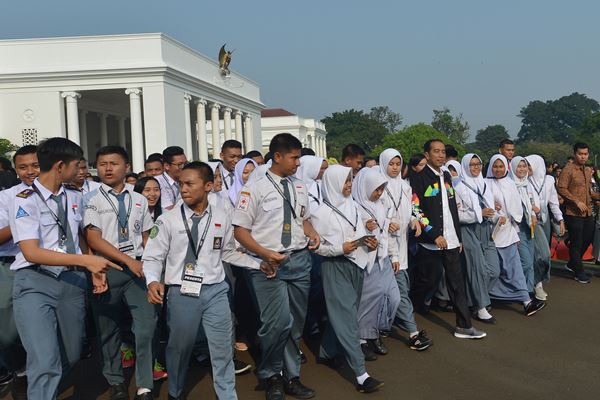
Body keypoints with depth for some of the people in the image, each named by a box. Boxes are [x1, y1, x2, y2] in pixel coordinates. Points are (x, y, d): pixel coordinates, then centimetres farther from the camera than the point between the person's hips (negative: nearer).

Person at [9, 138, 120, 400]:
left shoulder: (75, 197, 9)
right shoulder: (26, 200, -10)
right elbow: (31, 252, -18)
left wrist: (93, 269, 8)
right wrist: (87, 260, -24)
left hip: (72, 280, 6)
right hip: (35, 283, -6)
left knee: (71, 355, 16)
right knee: (45, 363, -16)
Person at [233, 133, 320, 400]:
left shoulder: (299, 188, 11)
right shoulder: (255, 189, -7)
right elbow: (240, 230, -7)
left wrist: (312, 234, 2)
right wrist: (266, 254, -18)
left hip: (300, 260, 6)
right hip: (269, 263, -5)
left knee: (296, 323, 11)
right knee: (277, 323, -13)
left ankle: (291, 377, 27)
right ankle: (271, 376, 12)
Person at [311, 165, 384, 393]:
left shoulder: (352, 206, 7)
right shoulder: (321, 213, -9)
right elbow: (315, 246, -7)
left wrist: (369, 244, -5)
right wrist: (340, 248, -18)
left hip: (356, 264, 6)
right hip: (336, 267, -6)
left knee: (340, 314, 15)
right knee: (347, 317, -7)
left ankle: (327, 353, 36)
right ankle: (361, 375, -7)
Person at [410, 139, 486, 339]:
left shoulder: (446, 177, 15)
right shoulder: (418, 178, -8)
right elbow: (415, 210, -14)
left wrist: (458, 236, 16)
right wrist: (434, 235, -16)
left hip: (450, 240, 6)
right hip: (431, 240, -6)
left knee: (457, 282, 5)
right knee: (428, 280, 4)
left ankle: (464, 326, 8)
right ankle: (414, 304, 29)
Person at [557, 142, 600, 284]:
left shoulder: (585, 171, 16)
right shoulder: (568, 169, -10)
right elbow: (561, 189, -17)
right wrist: (577, 202, -22)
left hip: (588, 212, 8)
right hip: (574, 213, -8)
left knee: (587, 239, 14)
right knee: (576, 243, 0)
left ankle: (572, 264, 32)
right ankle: (579, 272, 11)